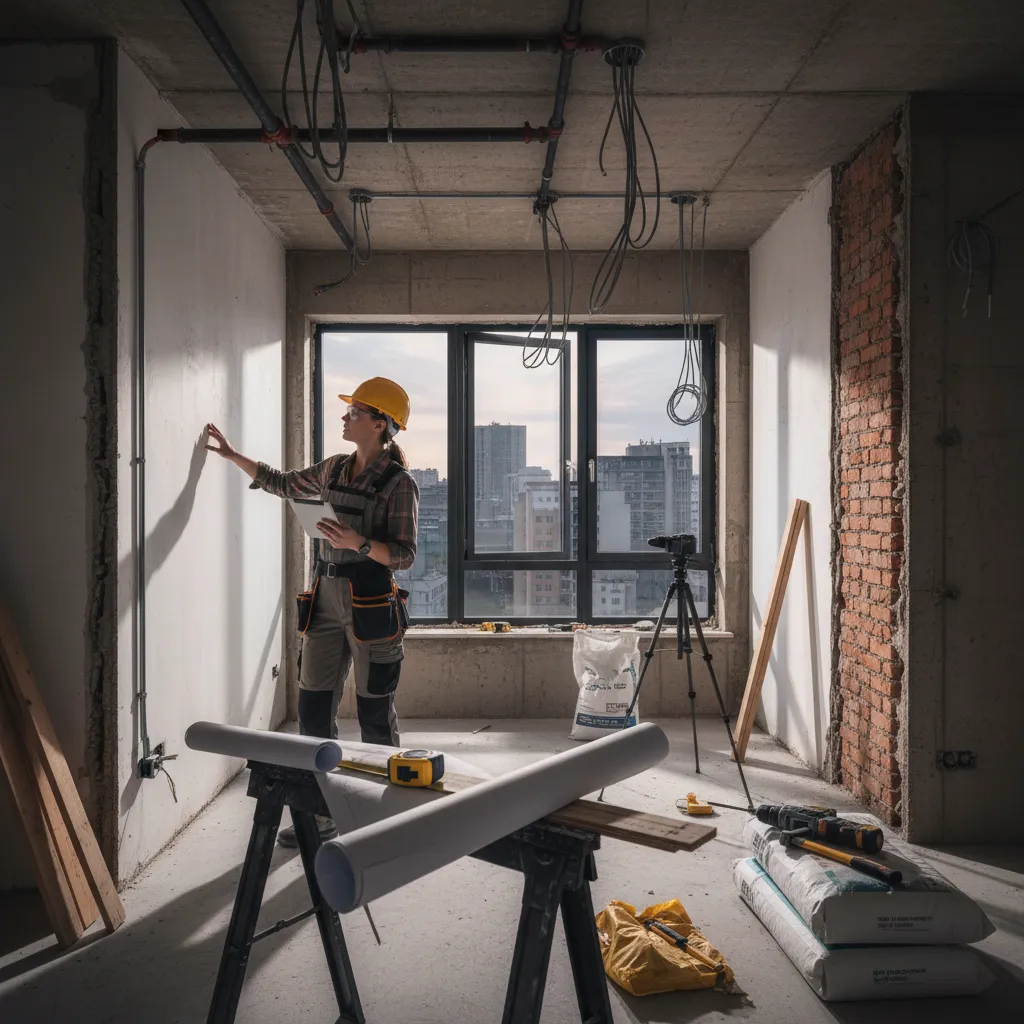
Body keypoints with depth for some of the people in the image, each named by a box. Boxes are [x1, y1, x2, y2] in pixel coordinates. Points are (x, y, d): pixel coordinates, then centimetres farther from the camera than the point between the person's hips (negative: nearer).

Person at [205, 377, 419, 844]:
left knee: (375, 714, 3)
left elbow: (405, 555, -11)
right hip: (326, 598, 7)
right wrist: (232, 455, 24)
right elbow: (283, 483, 26)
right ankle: (319, 814, 21)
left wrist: (358, 543, -25)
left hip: (370, 604, -7)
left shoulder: (398, 482, -9)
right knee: (313, 709, 8)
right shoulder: (334, 469, 11)